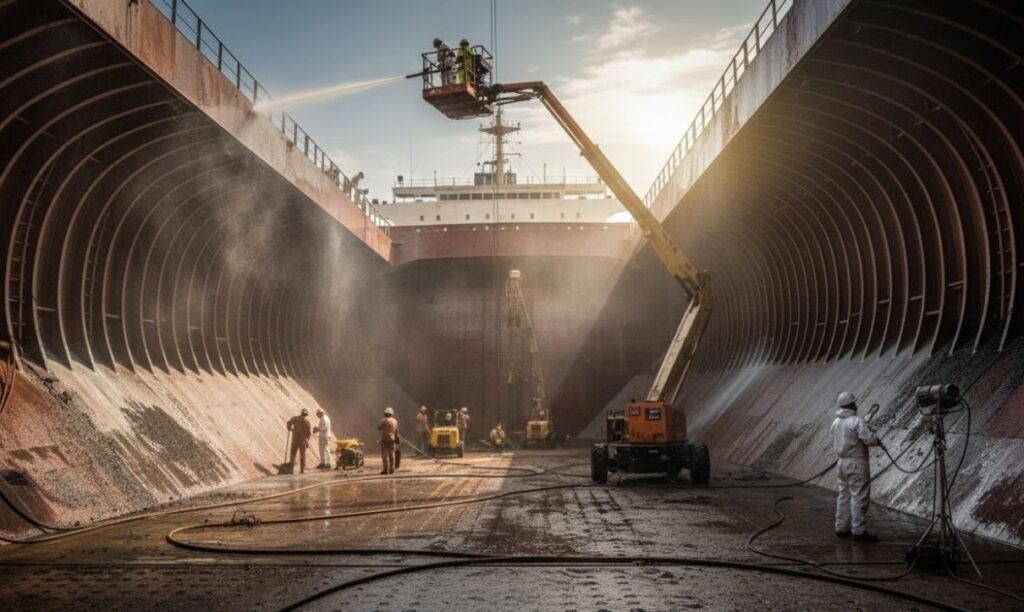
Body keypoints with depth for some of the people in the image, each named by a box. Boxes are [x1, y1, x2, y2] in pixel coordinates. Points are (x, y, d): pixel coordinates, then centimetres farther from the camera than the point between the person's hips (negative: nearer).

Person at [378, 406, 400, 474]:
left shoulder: (384, 420, -12)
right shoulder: (395, 421, 7)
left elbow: (378, 428, -5)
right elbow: (396, 432, 11)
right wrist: (397, 439, 22)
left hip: (385, 439, -6)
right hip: (392, 439, 6)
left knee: (385, 455, -4)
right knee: (392, 455, 10)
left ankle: (386, 469, -9)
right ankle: (392, 469, 10)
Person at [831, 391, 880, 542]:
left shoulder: (835, 422, 8)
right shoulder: (857, 421, -17)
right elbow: (870, 440, -21)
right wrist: (874, 435, 3)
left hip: (842, 461, 8)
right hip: (857, 462, -8)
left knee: (844, 495, 14)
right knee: (859, 497, -4)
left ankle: (842, 528, 18)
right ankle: (859, 531, -4)